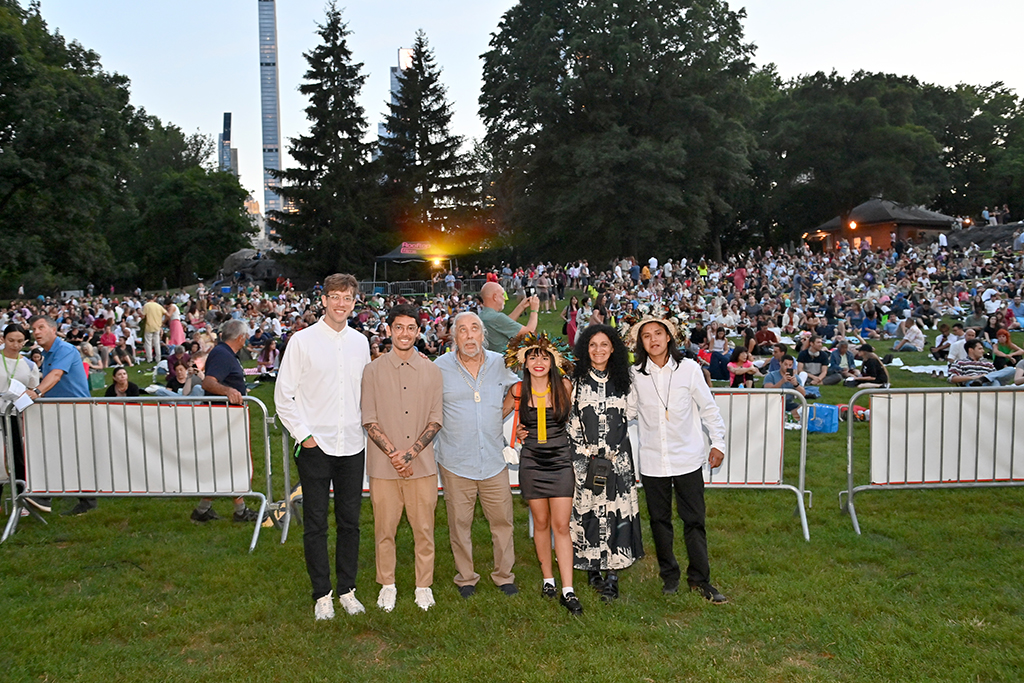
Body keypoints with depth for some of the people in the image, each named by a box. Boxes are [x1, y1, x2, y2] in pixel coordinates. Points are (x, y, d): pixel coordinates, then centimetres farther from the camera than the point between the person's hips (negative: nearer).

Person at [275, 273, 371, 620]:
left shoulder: (360, 342, 8)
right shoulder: (302, 341, -3)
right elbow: (283, 395, -3)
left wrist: (365, 427, 7)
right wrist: (303, 434, -8)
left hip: (352, 446, 3)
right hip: (315, 446, -3)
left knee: (350, 521, 10)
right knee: (315, 523, 4)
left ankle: (347, 591, 24)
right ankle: (322, 595, 18)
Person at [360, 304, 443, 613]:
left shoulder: (432, 371, 5)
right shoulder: (373, 371, 2)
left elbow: (436, 420, 2)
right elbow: (369, 419, -1)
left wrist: (412, 452, -10)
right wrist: (392, 453, -11)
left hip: (422, 464, 1)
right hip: (383, 465, 0)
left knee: (424, 528, 6)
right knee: (385, 528, 8)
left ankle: (424, 585, 23)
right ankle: (387, 584, 27)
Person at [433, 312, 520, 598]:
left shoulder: (500, 363, 4)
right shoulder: (440, 367, -3)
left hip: (494, 459, 2)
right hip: (455, 460, -2)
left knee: (502, 520, 7)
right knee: (459, 522, 7)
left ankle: (504, 575, 24)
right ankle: (466, 578, 25)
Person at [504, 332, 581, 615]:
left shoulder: (564, 386, -5)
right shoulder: (517, 391, -3)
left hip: (560, 461, -1)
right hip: (532, 462, 1)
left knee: (561, 526, -2)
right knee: (541, 522, 10)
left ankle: (567, 591, 1)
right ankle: (547, 578, 27)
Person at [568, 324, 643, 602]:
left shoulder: (623, 380, 8)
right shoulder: (576, 380, 1)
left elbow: (629, 418, 14)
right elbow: (570, 422, 1)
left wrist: (610, 454, 7)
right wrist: (583, 455, -5)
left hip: (617, 458, 1)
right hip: (584, 458, -1)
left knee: (616, 512, -3)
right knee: (587, 512, 1)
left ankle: (612, 576, 4)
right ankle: (591, 568, 17)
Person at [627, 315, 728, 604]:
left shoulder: (689, 369, -3)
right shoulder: (635, 375, 0)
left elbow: (708, 408, 4)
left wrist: (718, 443, 2)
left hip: (688, 458, -1)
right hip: (652, 461, 1)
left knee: (694, 520, 5)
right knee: (659, 520, 11)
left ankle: (700, 578, 19)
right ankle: (669, 574, 28)